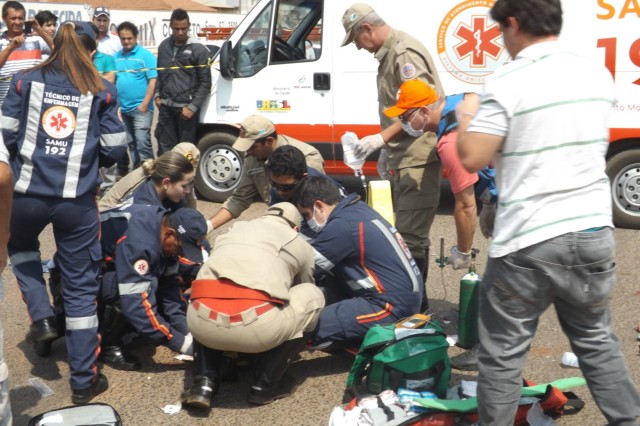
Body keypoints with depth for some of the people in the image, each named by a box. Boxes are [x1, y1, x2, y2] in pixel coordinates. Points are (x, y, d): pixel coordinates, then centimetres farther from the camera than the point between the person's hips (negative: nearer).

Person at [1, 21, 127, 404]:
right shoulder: (102, 90, 2)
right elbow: (115, 150, 1)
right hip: (77, 199, -1)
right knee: (81, 288, 8)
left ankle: (42, 318, 19)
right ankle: (84, 381, 14)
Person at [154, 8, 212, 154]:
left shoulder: (198, 49, -6)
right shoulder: (164, 46, 10)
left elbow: (205, 82, -7)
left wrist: (193, 107, -13)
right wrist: (157, 95, 10)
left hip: (186, 107, -5)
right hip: (166, 107, 5)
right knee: (165, 148, 10)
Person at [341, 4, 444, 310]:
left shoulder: (404, 52, -14)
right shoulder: (389, 53, 17)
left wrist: (382, 139, -21)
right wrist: (388, 151, 20)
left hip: (417, 159, -11)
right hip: (404, 158, 11)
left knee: (410, 237, -9)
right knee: (409, 234, 16)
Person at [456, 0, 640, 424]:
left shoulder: (507, 82, -12)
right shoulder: (599, 75, 8)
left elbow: (472, 158, -15)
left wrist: (466, 117, 6)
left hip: (527, 242, -6)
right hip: (593, 233, 6)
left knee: (503, 353, 8)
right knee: (597, 341, 23)